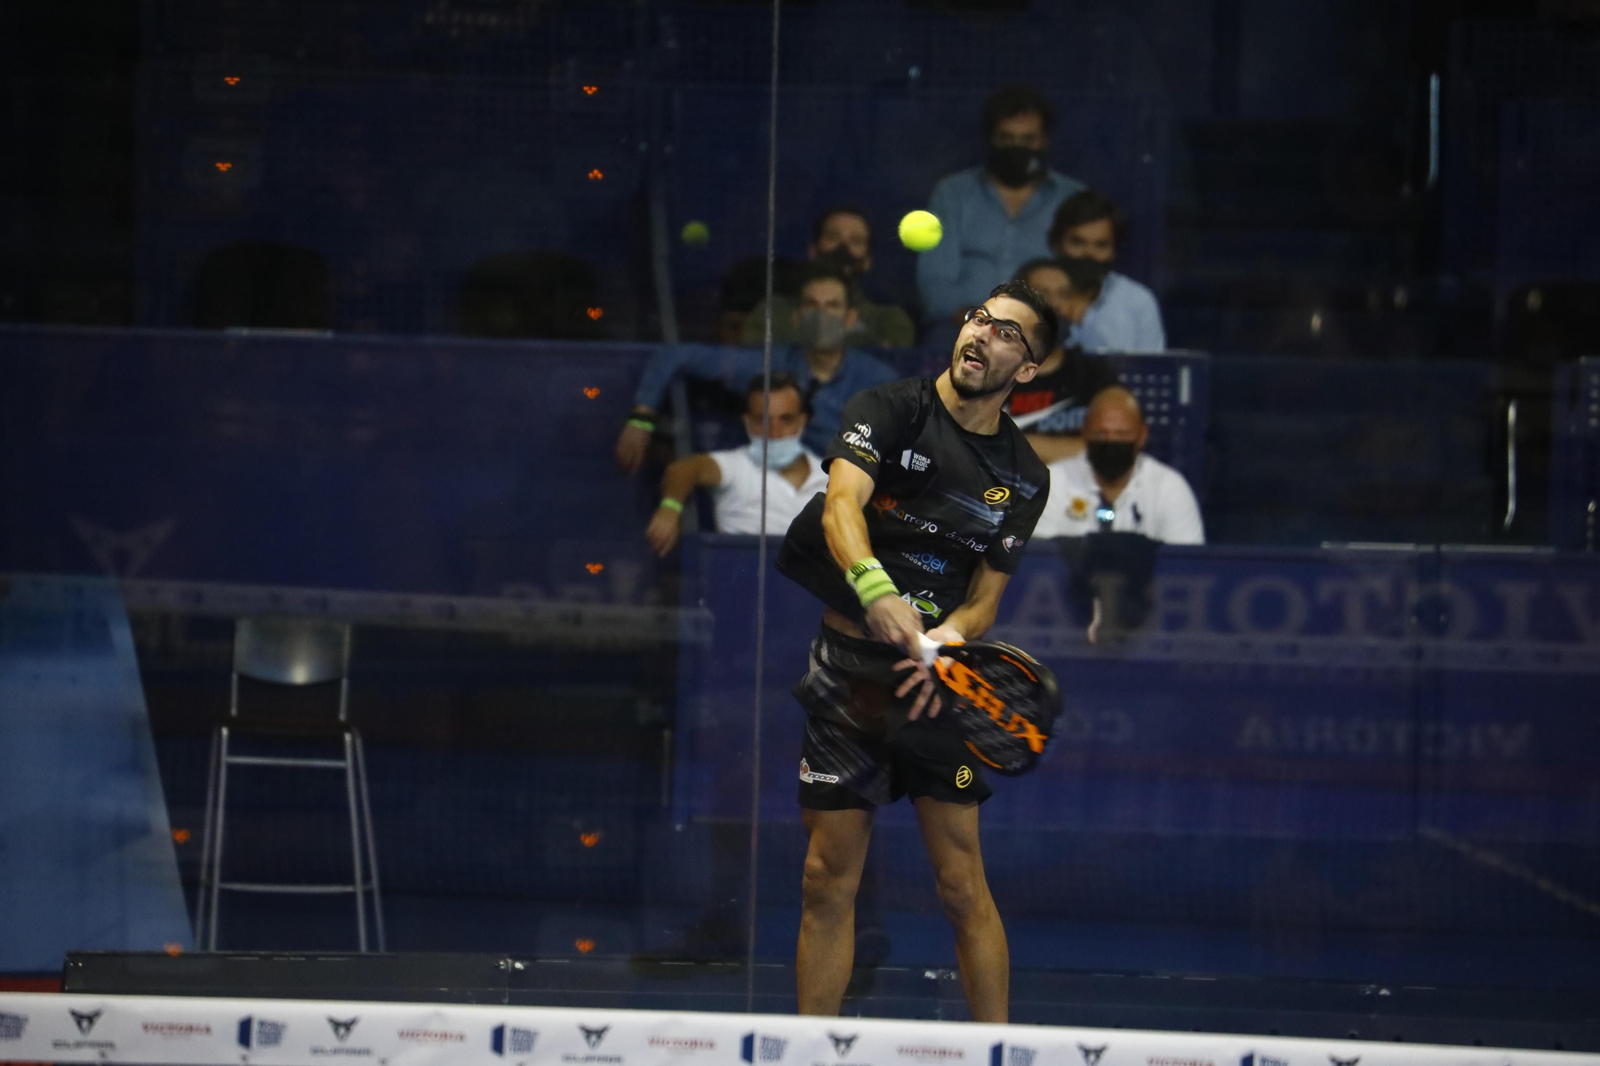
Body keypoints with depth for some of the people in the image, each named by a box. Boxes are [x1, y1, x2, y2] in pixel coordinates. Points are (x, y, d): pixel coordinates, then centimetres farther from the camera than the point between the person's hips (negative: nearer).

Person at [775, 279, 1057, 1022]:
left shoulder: (1024, 477, 5)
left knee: (961, 885, -5)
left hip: (935, 682, 1)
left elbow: (985, 598, 4)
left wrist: (945, 640, -20)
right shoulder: (890, 411, -2)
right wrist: (875, 589, -40)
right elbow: (841, 502, -21)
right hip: (845, 673, -1)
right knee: (827, 882, 2)